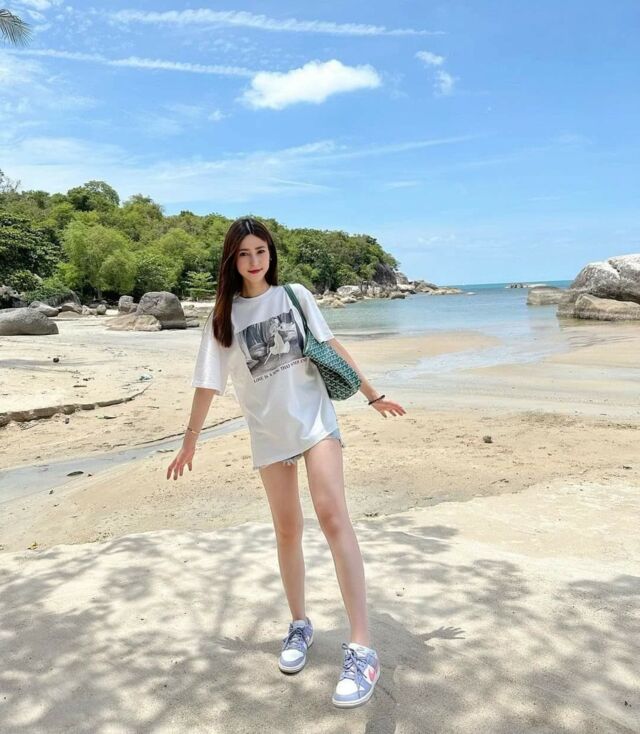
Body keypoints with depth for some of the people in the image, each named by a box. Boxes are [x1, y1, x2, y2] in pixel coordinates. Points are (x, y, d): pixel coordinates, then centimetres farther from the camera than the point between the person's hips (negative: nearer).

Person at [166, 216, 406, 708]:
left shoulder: (295, 295, 2)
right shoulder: (224, 317, 2)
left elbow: (332, 346, 5)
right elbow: (209, 383, 5)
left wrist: (372, 395, 7)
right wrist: (190, 442, 7)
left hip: (315, 417, -1)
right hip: (268, 432, 1)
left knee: (333, 516, -15)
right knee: (288, 531, 10)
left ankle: (362, 647, -13)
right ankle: (300, 625, 30)